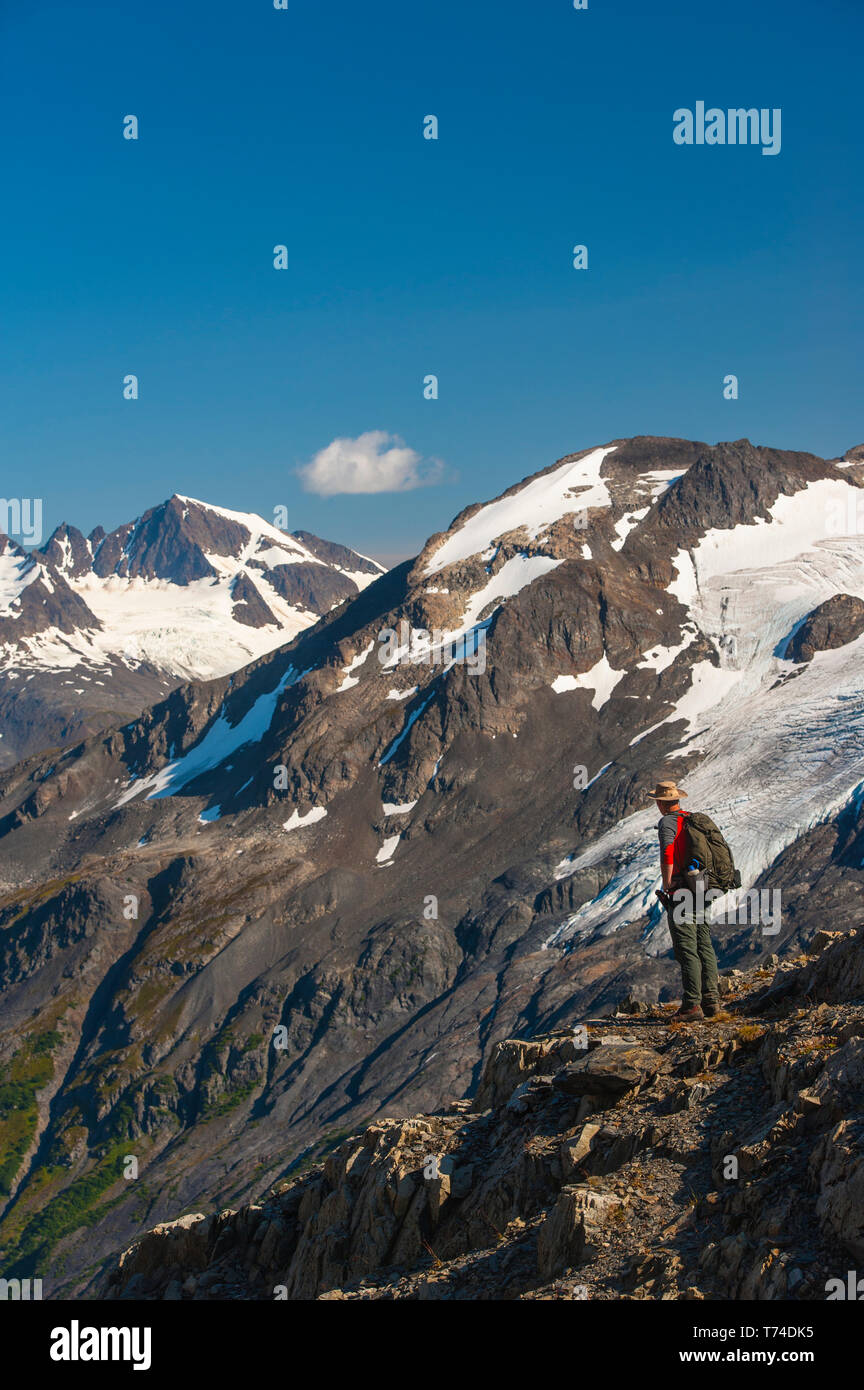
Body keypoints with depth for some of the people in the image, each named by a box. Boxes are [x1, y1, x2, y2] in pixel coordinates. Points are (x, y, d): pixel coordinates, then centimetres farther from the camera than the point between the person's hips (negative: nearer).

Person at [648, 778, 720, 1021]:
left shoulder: (667, 822, -8)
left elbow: (667, 855, -22)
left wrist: (667, 888, -14)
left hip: (680, 893, -7)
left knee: (687, 950, -7)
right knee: (704, 946, 11)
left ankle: (692, 1005, -9)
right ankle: (711, 1000, 11)